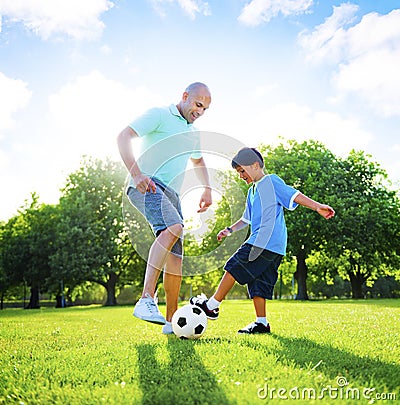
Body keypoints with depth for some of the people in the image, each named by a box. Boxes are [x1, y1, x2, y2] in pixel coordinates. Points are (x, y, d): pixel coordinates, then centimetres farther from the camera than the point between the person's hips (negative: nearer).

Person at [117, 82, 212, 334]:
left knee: (176, 257, 2)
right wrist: (136, 174, -23)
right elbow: (124, 137, -9)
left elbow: (198, 162, 40)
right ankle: (146, 300, -36)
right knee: (174, 227, -34)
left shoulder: (192, 134, 25)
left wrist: (207, 189, 22)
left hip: (171, 194, 8)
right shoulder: (159, 115, 2)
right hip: (147, 186, -8)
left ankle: (171, 320, 11)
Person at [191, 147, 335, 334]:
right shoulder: (252, 191, 26)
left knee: (234, 268, -8)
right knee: (258, 282, 6)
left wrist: (317, 206, -20)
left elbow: (294, 194, -9)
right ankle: (261, 322, 8)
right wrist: (230, 229, 29)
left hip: (267, 243, -9)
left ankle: (212, 306, -1)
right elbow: (247, 218, 36)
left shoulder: (271, 181, 0)